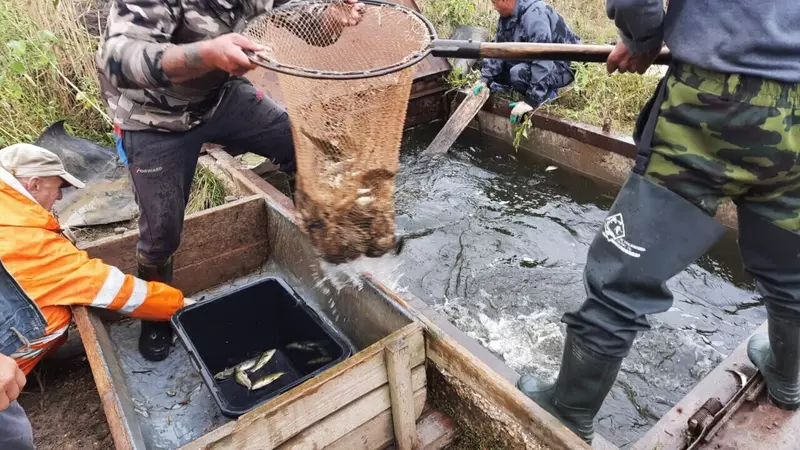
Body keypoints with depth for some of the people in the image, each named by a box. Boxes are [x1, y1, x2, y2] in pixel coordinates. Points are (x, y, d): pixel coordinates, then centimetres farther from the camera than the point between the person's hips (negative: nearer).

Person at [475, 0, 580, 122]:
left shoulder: (535, 15, -31)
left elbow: (543, 63, -35)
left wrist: (532, 100, -35)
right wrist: (486, 79, -10)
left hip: (560, 67, -8)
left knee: (519, 74, -35)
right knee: (487, 64, 0)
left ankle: (547, 92, -8)